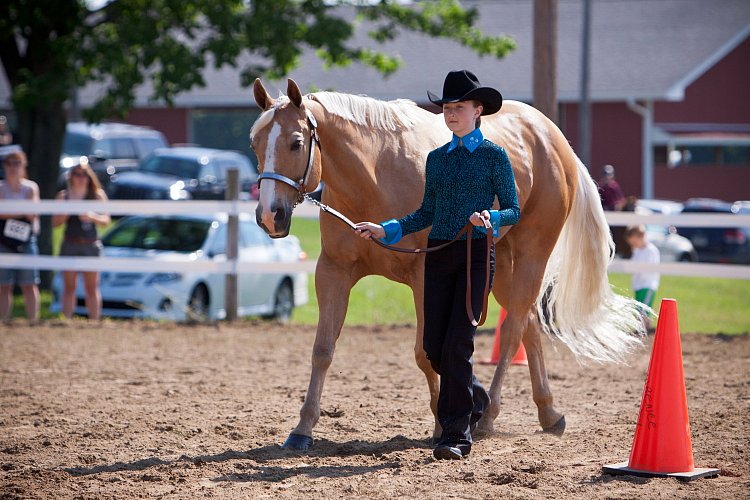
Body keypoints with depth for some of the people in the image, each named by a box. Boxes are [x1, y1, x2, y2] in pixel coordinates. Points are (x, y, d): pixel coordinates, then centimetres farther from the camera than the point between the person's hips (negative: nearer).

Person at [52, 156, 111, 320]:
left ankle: (94, 321, 3)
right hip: (70, 244, 1)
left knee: (92, 287, 0)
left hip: (91, 244, -1)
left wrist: (92, 217, -16)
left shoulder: (97, 195, 5)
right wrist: (67, 213, -12)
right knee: (69, 287, 1)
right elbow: (55, 222, 6)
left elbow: (106, 220, 3)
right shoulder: (63, 196, 8)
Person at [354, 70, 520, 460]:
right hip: (439, 255, 5)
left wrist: (490, 217, -22)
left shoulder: (494, 156, -2)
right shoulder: (436, 158, 12)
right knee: (433, 347, 5)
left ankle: (456, 435, -2)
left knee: (457, 344, -10)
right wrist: (385, 230, 5)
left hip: (477, 255, -5)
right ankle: (475, 398, 32)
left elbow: (513, 211, -1)